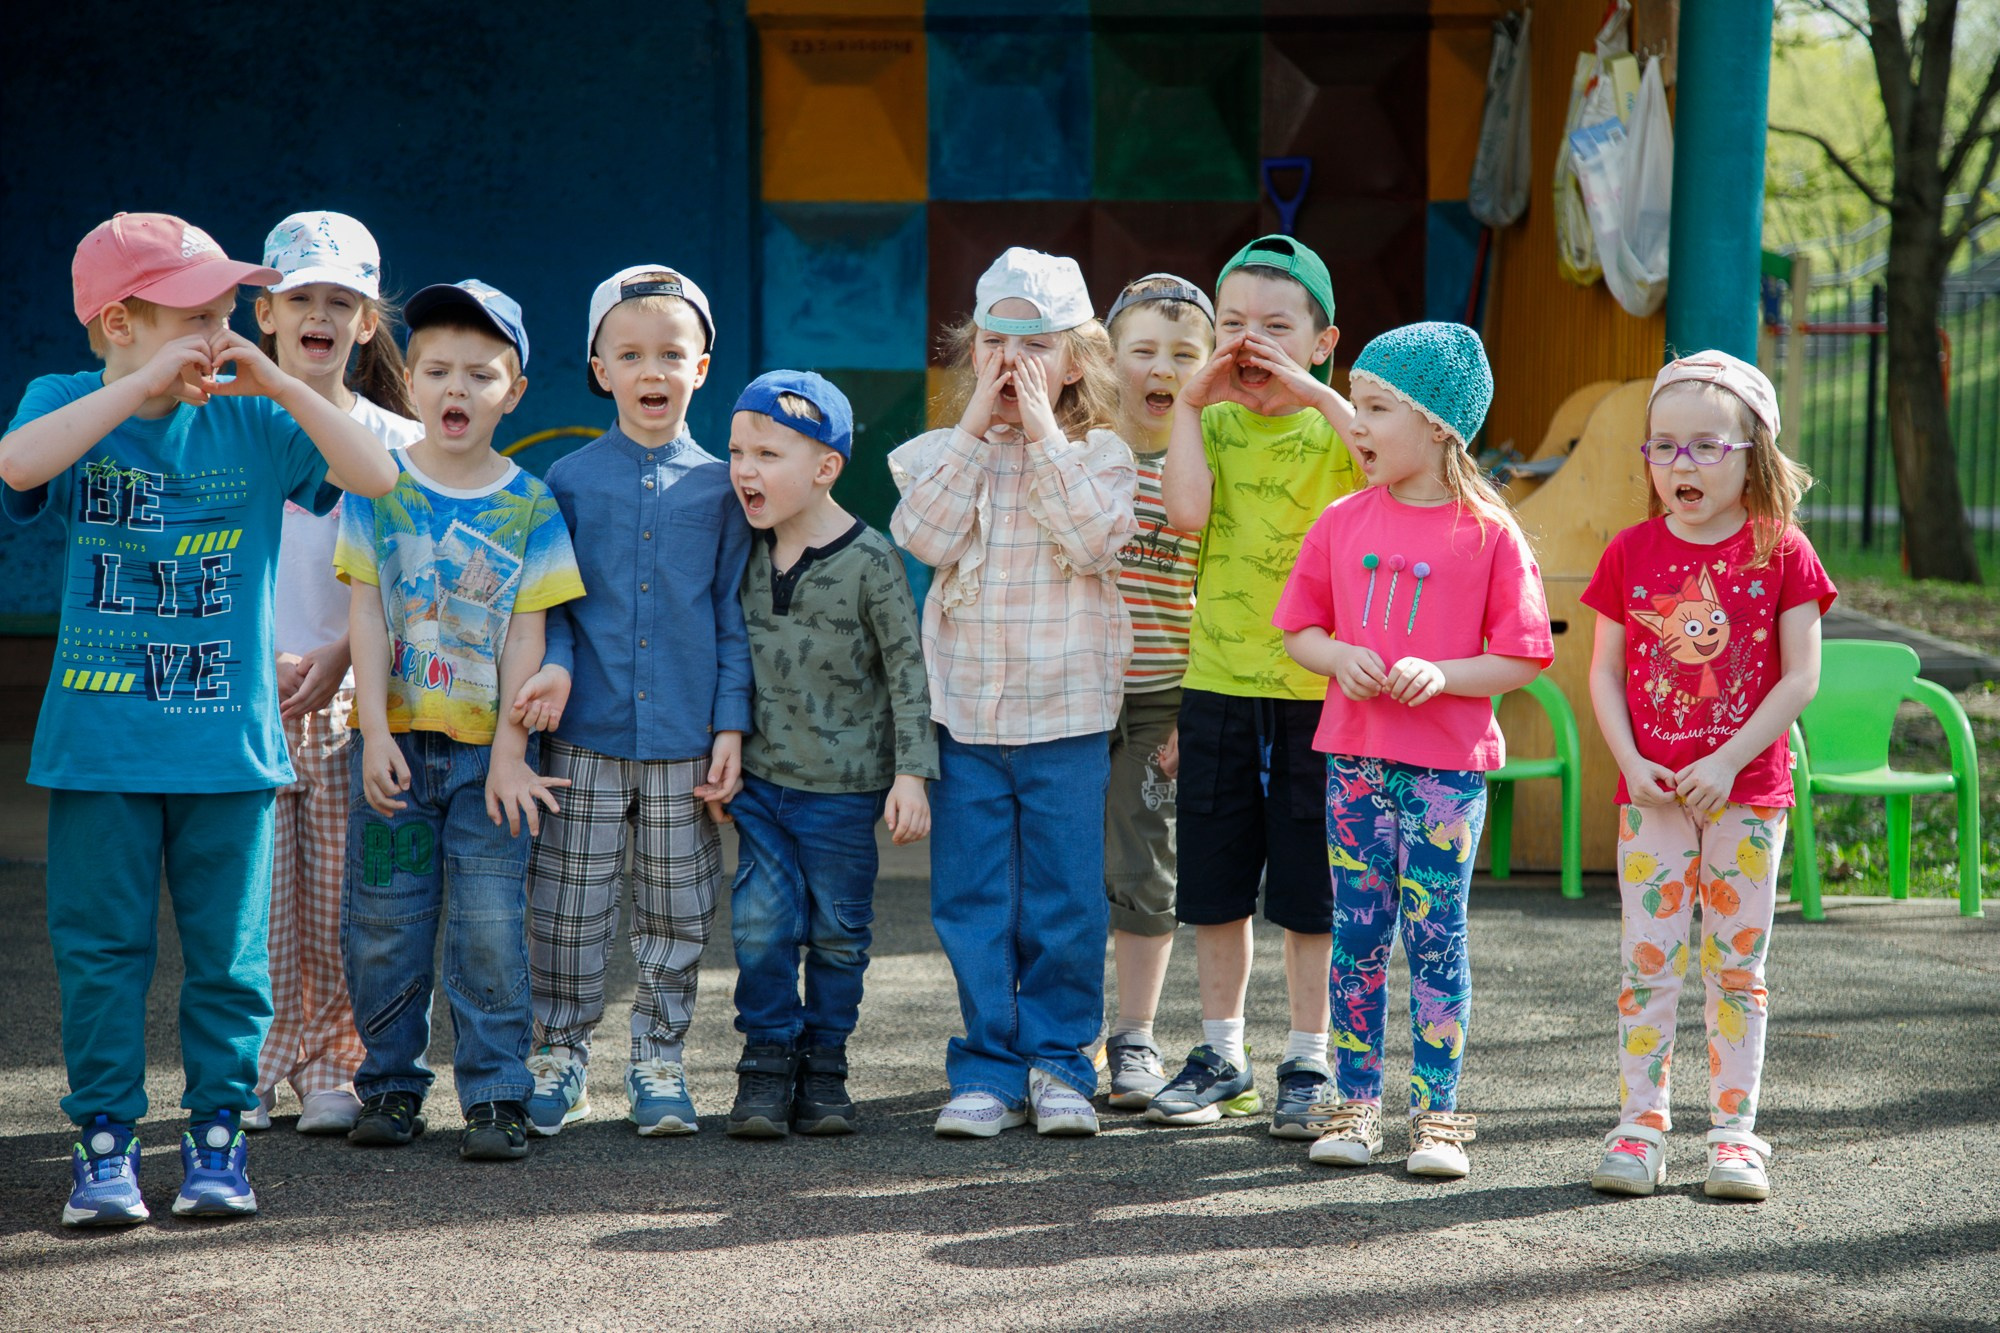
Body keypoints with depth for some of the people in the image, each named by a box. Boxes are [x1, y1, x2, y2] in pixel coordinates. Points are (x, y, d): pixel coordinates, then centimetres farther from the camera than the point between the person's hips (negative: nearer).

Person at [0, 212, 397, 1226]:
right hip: (97, 743, -1)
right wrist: (143, 385, -23)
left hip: (228, 742, 1)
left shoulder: (251, 420, 3)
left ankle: (216, 1131, 18)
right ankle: (105, 1141, 13)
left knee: (227, 949, 6)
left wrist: (279, 384, -15)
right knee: (101, 948, 4)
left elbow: (376, 476, -8)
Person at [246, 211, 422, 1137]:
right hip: (241, 696, 0)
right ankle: (246, 1072, 9)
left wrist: (339, 657, -12)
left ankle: (331, 1069, 12)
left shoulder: (394, 442, 5)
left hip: (347, 699, 0)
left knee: (339, 901, 1)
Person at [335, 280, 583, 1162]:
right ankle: (390, 1084, 18)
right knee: (382, 925, 5)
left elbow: (525, 634, 0)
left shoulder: (528, 507, 1)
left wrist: (510, 750, -6)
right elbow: (366, 617, -1)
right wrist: (375, 736, -8)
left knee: (490, 928, -3)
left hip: (488, 749, -1)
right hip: (395, 744, 1)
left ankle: (495, 1096, 5)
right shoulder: (377, 489, 2)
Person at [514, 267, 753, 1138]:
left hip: (686, 738, 0)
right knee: (569, 904, 4)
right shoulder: (571, 479, 2)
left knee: (677, 910, 8)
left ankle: (658, 1059, 21)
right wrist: (555, 665, -15)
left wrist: (732, 725, -2)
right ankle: (559, 1057, 18)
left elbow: (734, 615, 5)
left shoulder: (720, 484, 3)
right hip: (586, 733, 0)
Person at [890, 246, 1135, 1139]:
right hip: (965, 708, 2)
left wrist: (1042, 431, -16)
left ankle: (1059, 1064, 15)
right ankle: (989, 1070, 12)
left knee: (1065, 903, 3)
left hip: (1066, 711, -2)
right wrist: (975, 430, -12)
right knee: (972, 903, 4)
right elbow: (923, 537, -12)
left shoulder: (1098, 456, 0)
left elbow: (1096, 539, -17)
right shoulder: (943, 453, 5)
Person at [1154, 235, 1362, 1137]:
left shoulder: (1339, 433, -3)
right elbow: (1188, 511, -14)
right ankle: (1221, 1059, 23)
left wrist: (1312, 391, -23)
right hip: (1219, 684, 3)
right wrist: (1190, 404, -11)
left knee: (1310, 892, 4)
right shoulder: (1212, 424, 4)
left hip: (1317, 690, -3)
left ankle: (1308, 1064, 16)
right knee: (1215, 885, 11)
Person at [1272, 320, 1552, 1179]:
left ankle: (1438, 1115, 9)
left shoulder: (1489, 535, -6)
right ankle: (1355, 1104, 17)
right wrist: (1340, 656, -9)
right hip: (1356, 755, 3)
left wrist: (1441, 675, -20)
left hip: (1448, 765, -3)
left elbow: (1522, 659, -5)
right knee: (1358, 938, 8)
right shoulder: (1343, 523, 5)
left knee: (1435, 939, 1)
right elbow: (1300, 630, 11)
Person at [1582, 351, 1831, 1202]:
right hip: (1652, 792, 1)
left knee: (1737, 963, 5)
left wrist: (1727, 763, -14)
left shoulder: (1780, 552, -3)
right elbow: (1605, 672, 5)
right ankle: (1640, 1124, 8)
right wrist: (1631, 763, -9)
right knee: (1648, 960, 1)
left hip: (1746, 790, -1)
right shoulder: (1631, 553, 3)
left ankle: (1735, 1131, 12)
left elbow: (1800, 677, -6)